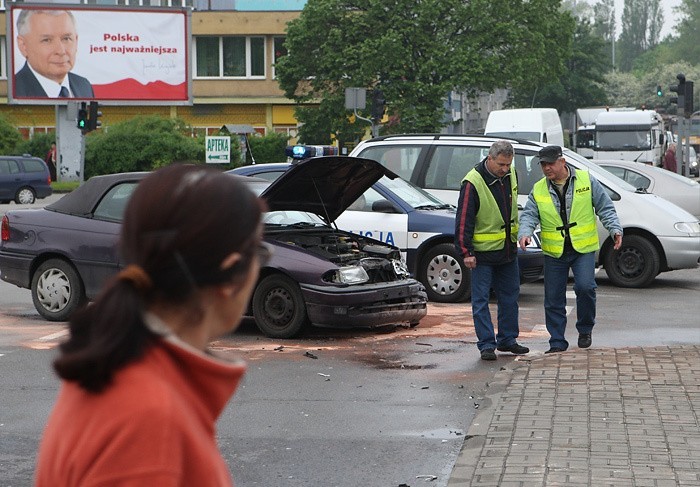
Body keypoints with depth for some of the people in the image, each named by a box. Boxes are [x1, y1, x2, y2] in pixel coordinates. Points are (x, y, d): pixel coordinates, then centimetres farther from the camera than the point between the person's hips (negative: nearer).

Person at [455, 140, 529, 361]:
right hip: (483, 252, -7)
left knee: (510, 296, 14)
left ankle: (507, 340, 25)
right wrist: (466, 251, -18)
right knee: (481, 300, -4)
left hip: (508, 249, 7)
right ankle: (487, 345, 0)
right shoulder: (473, 183, -20)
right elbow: (463, 220, -17)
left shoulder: (510, 175, 2)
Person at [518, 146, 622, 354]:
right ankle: (557, 343, 15)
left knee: (585, 287, -20)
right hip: (554, 251, 2)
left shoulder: (586, 180, 0)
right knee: (553, 299, 3)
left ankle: (585, 329, 4)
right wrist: (525, 233, -22)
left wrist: (615, 229, -11)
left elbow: (605, 208, 2)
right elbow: (529, 215, -1)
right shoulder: (538, 189, 4)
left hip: (583, 248, -2)